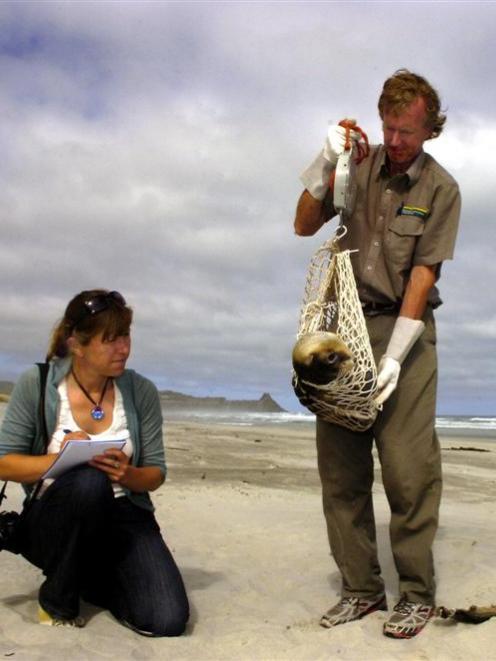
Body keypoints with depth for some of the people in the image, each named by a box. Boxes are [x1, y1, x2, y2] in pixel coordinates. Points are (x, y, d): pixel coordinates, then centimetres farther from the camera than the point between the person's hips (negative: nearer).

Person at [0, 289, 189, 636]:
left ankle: (90, 578, 14)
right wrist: (59, 459, -25)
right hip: (52, 522, -2)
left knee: (167, 621, -19)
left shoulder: (141, 391, -3)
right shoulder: (36, 385, -7)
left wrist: (128, 475, -22)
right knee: (88, 480, -37)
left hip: (123, 517, 2)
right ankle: (58, 597, -9)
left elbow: (156, 474, 2)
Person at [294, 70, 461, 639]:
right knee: (339, 464, 2)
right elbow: (304, 227, 10)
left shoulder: (440, 188, 0)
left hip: (403, 326, -3)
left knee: (408, 468, -7)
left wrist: (394, 357, -16)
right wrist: (323, 165, -5)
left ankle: (417, 593, 7)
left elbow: (424, 273, -8)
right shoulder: (359, 166, 9)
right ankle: (360, 587, 13)